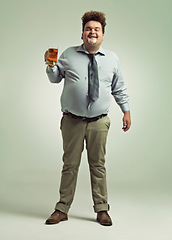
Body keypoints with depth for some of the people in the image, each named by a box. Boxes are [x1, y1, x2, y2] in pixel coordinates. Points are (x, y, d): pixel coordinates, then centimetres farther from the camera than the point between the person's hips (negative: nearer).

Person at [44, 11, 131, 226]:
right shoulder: (69, 55, 5)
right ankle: (62, 209, 15)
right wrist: (51, 65, -8)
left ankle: (102, 210, 17)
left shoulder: (112, 59, 7)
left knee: (98, 165, 6)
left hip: (99, 122, 1)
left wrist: (126, 111, 12)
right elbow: (55, 78, 12)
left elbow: (119, 89, 15)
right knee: (70, 165, 4)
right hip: (72, 121, 0)